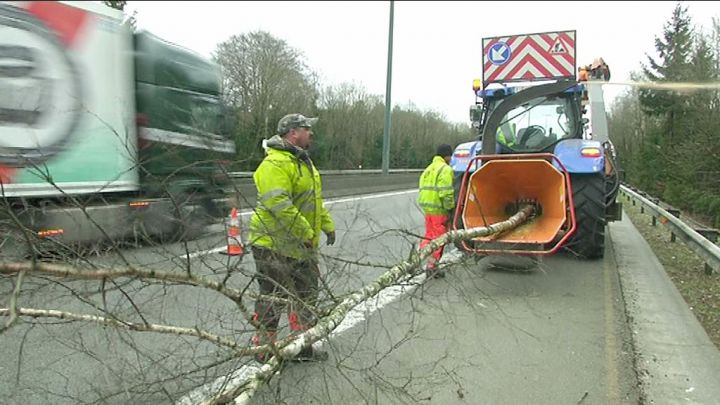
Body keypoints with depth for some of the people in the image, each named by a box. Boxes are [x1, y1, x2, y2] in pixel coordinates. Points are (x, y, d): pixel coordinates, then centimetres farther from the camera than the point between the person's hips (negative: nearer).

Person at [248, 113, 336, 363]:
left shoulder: (303, 161, 14)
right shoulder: (275, 164, -21)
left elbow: (314, 200, 23)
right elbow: (278, 205, -31)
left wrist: (327, 225, 16)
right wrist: (305, 233, -26)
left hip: (303, 246, 10)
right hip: (275, 246, -10)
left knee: (306, 296, 18)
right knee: (274, 298, 2)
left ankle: (302, 346, 32)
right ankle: (263, 349, 19)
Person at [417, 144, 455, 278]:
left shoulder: (428, 169, 18)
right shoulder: (445, 169, -10)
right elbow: (446, 193, -19)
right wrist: (450, 208, -11)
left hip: (427, 207, 8)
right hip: (439, 209, -8)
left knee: (429, 236, 19)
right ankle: (431, 267, 4)